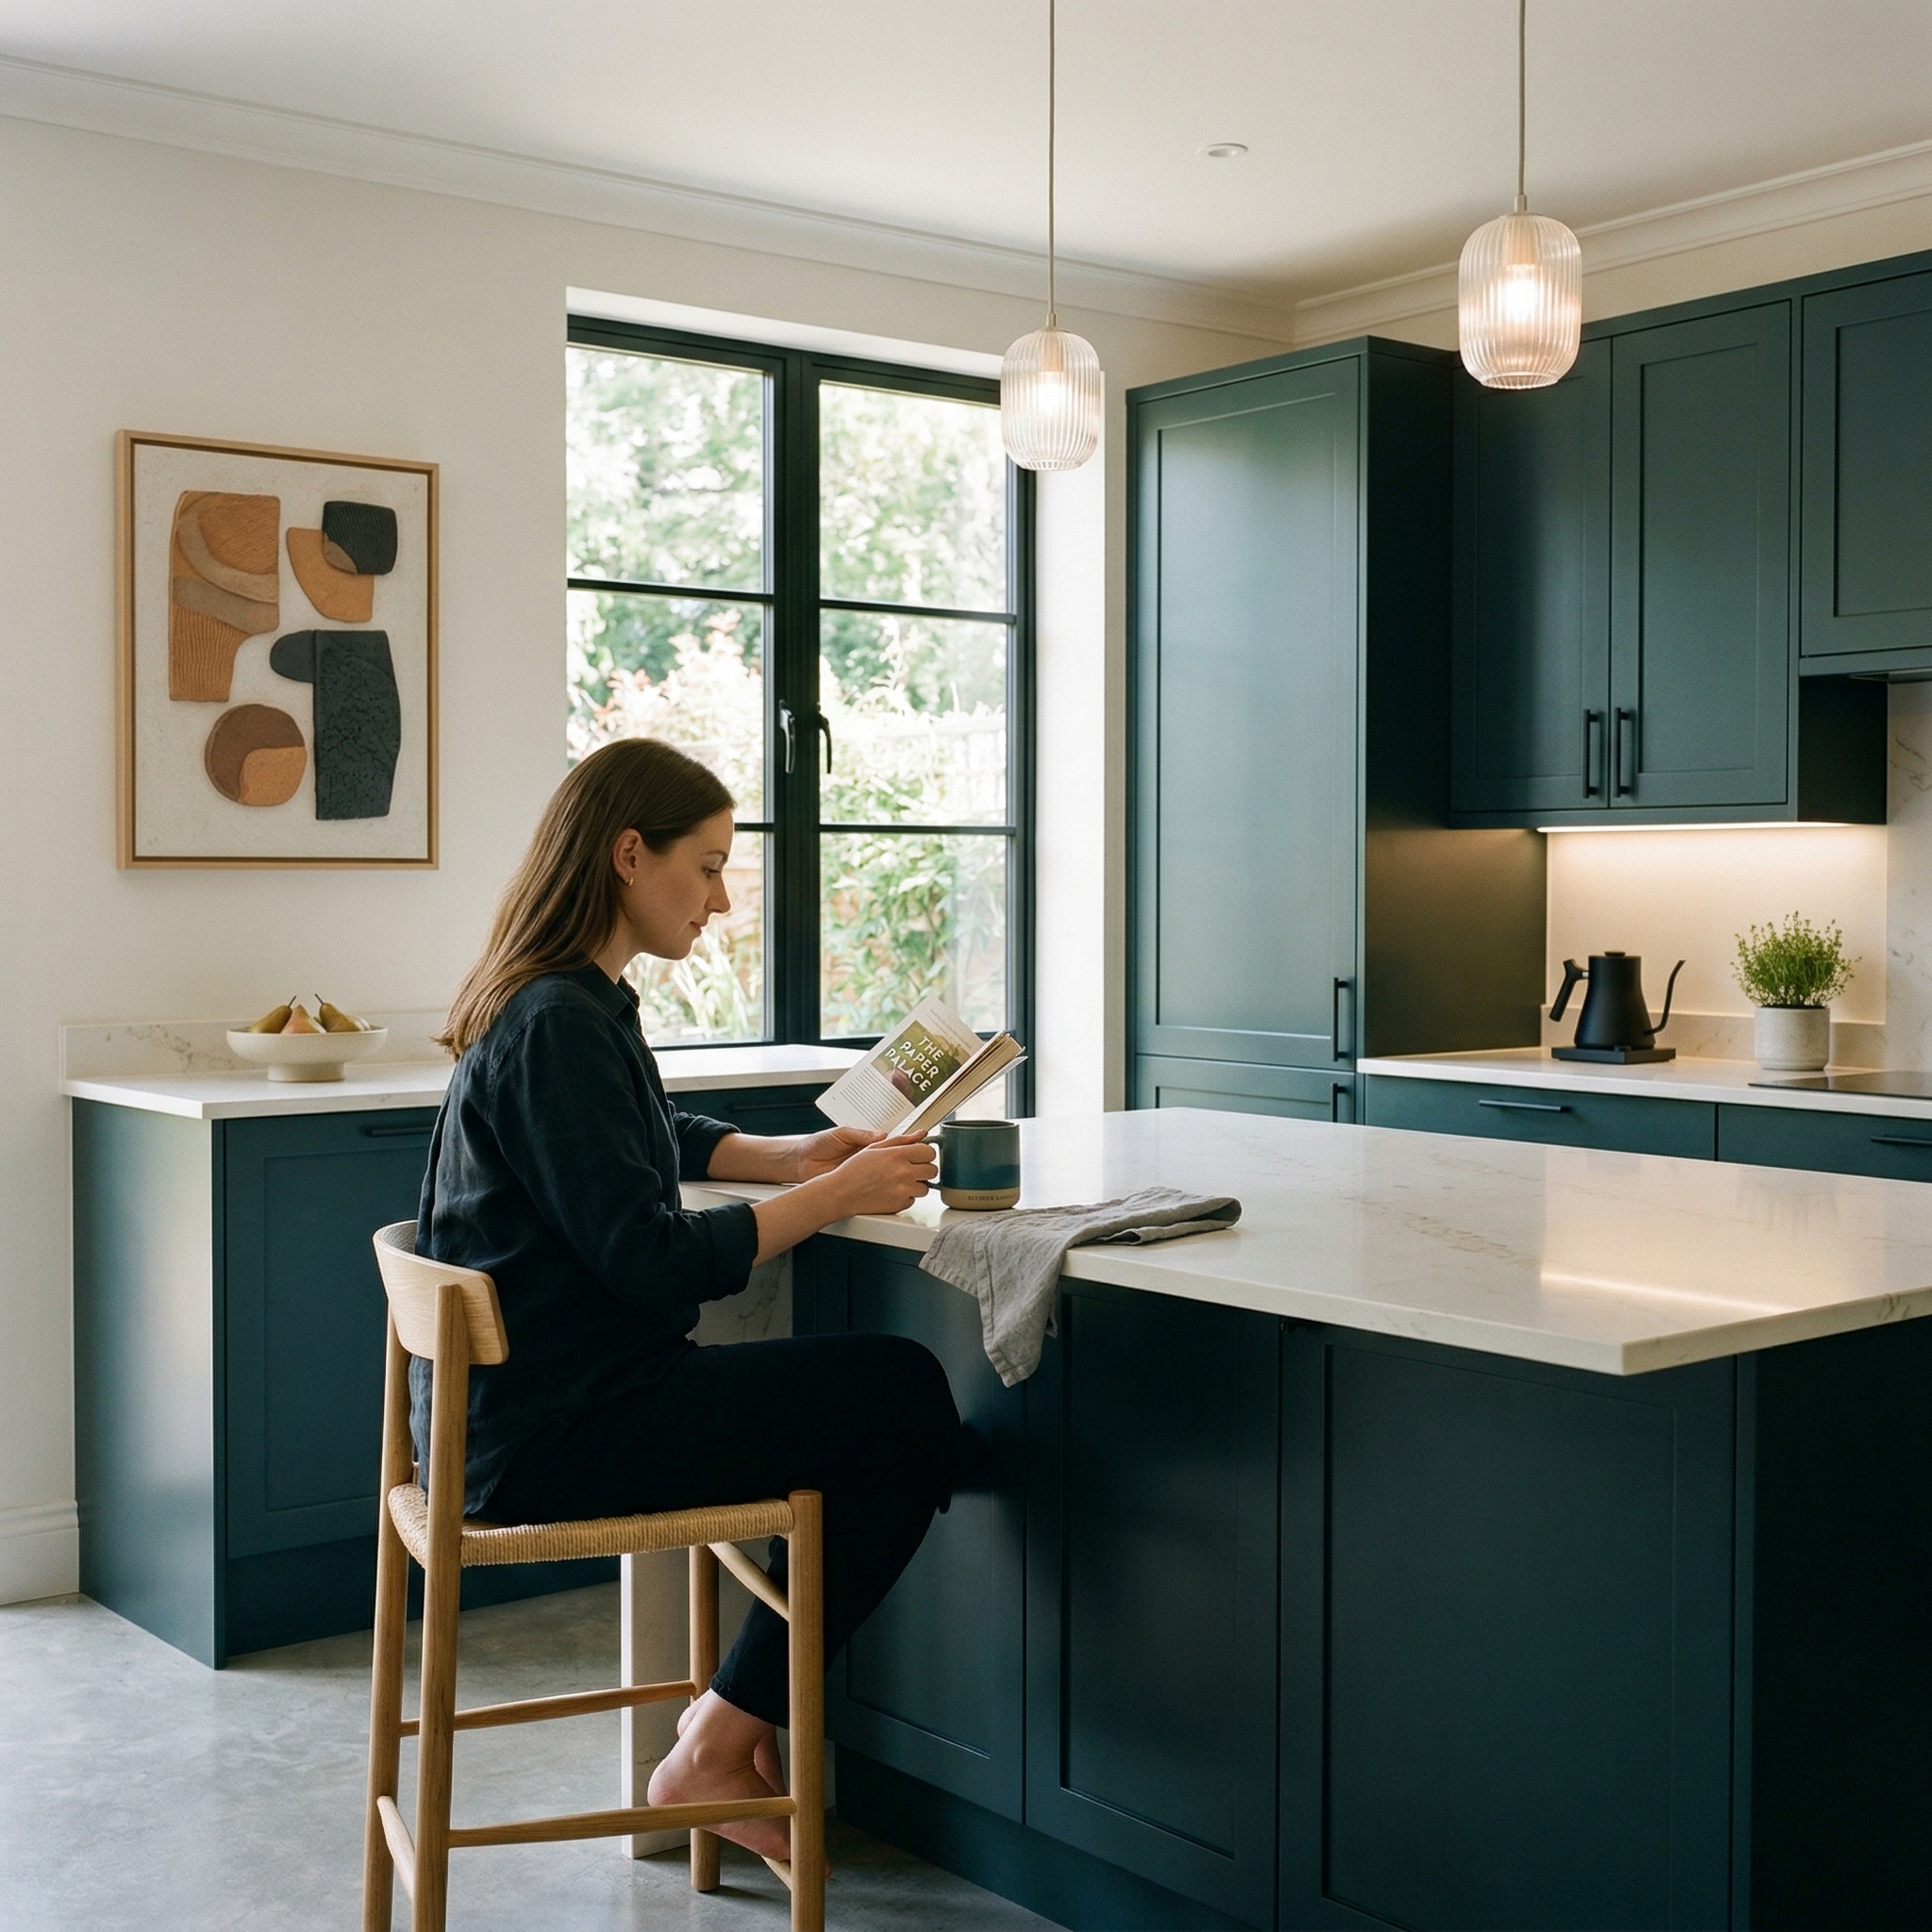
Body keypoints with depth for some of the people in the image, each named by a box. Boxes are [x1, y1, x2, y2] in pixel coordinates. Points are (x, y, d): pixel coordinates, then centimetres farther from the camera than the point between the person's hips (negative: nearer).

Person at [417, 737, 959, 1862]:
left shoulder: (575, 1005, 12)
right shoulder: (559, 1028, -19)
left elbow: (663, 1140, 28)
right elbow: (653, 1263, -23)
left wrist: (793, 1157, 11)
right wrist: (834, 1198, -15)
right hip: (554, 1432, -10)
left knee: (891, 1399, 10)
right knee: (910, 1404, -9)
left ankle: (740, 1716, 15)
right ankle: (715, 1755, 1)